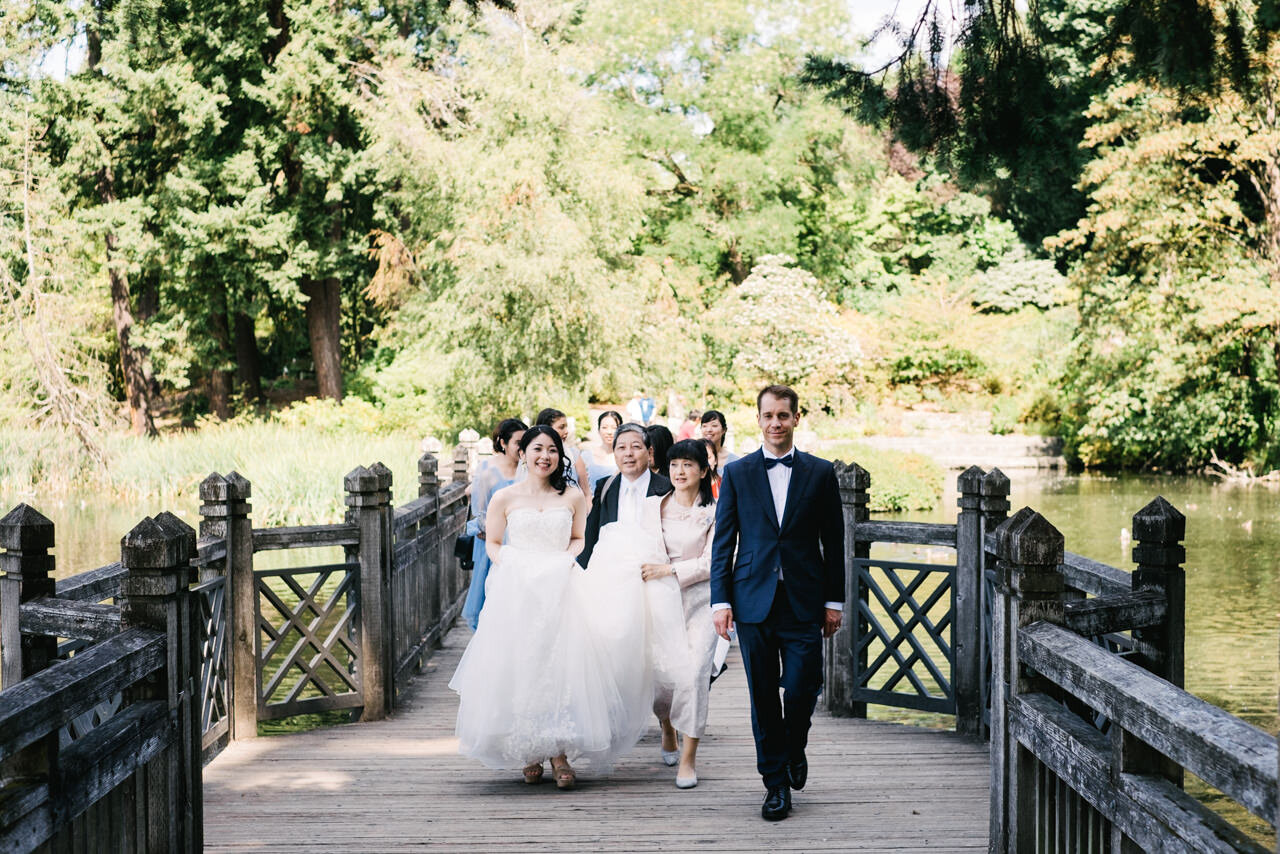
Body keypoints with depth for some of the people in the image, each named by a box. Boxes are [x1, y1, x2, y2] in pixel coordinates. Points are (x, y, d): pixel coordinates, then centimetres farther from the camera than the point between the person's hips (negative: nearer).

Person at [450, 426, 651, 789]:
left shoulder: (573, 497, 9)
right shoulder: (505, 498, 7)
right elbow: (492, 543, 11)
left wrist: (566, 561, -2)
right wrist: (511, 567, -7)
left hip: (561, 590, 0)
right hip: (517, 592, 0)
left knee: (562, 665, -10)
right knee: (519, 667, -5)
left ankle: (560, 753, -6)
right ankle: (528, 755, 6)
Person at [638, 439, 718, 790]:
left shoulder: (713, 512, 1)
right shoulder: (651, 506, 9)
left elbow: (711, 562, -5)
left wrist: (669, 570, -13)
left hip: (699, 602, -2)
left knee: (693, 674, -15)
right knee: (661, 675, 1)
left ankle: (689, 757, -5)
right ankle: (667, 729, 36)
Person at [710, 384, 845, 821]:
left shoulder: (820, 473, 5)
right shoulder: (737, 473, 5)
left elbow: (833, 540, 7)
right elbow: (723, 542, 5)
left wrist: (834, 600, 4)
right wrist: (720, 600, -2)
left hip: (804, 601, 0)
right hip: (754, 600, 0)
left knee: (802, 689, -4)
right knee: (763, 696, 4)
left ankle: (794, 749, 27)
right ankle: (776, 781, 15)